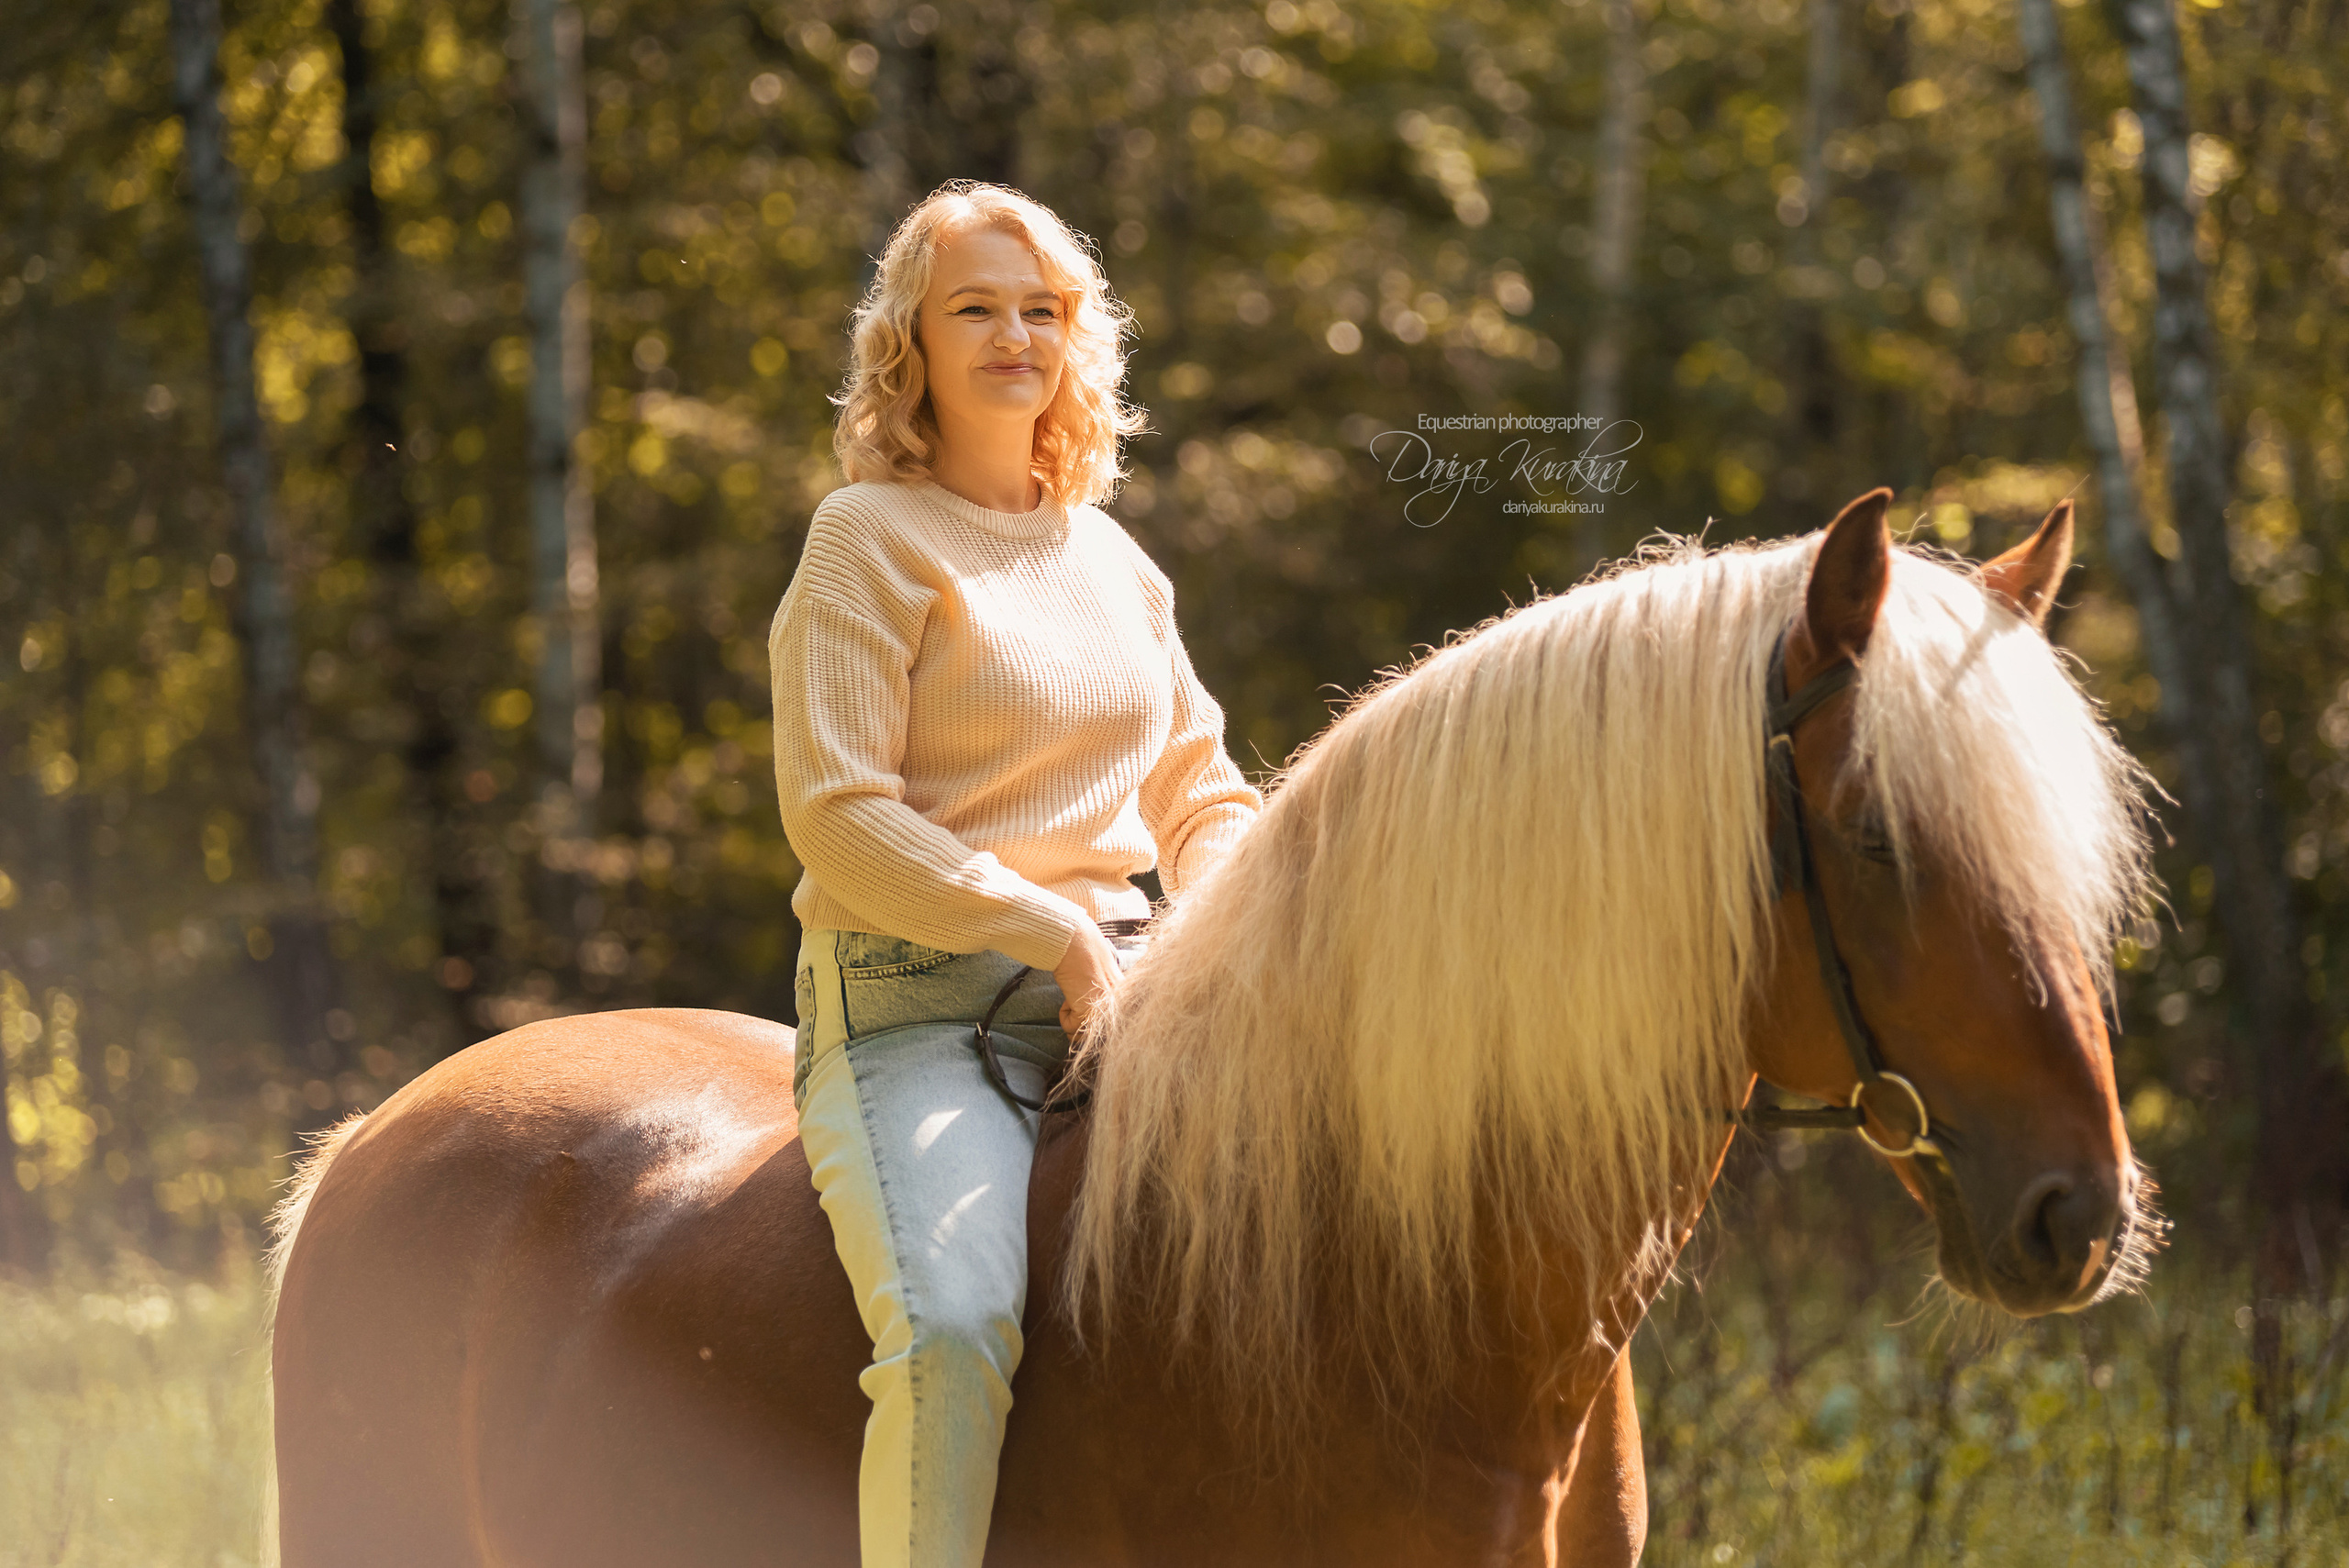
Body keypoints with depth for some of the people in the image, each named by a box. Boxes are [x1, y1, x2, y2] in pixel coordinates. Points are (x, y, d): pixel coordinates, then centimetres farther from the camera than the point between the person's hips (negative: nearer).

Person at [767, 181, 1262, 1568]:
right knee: (957, 1328, -31)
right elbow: (839, 814, -10)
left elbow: (1204, 799, 23)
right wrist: (1057, 933, -14)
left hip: (1121, 995, 6)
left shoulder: (1116, 562, 18)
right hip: (919, 1003, -6)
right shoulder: (870, 538, -1)